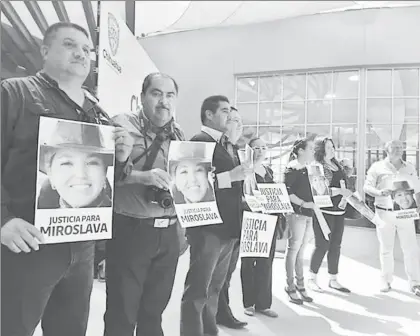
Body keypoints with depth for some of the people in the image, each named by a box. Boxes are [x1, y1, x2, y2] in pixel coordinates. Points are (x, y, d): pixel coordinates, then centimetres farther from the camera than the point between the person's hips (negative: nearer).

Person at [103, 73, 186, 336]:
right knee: (122, 314, 7)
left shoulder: (179, 135, 11)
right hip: (130, 230, -5)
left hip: (168, 233, 5)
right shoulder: (123, 124, -6)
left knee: (155, 311, 18)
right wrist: (141, 176, -26)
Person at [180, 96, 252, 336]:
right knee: (198, 289, 2)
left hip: (229, 225, 9)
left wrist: (242, 197, 7)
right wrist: (230, 176, -24)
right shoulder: (199, 142, -11)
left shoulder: (229, 145, 16)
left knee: (215, 287, 20)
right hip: (208, 225, -9)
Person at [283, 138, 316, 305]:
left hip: (307, 214, 8)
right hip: (296, 214, -8)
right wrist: (303, 203, -20)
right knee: (293, 249, 1)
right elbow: (286, 192, -18)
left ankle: (300, 285, 25)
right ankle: (290, 287, 13)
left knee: (300, 251, 14)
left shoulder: (306, 169, 14)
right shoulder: (292, 169, -11)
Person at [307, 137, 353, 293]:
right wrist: (339, 191, -22)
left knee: (335, 246, 12)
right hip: (324, 211, -7)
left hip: (339, 210, 7)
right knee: (322, 245, -2)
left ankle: (333, 280, 24)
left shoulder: (337, 164, 13)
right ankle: (312, 279, 15)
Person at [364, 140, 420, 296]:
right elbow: (366, 186, -4)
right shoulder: (378, 167, 1)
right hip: (384, 213, -2)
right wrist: (379, 192, -23)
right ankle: (386, 280, 20)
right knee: (386, 249, 8)